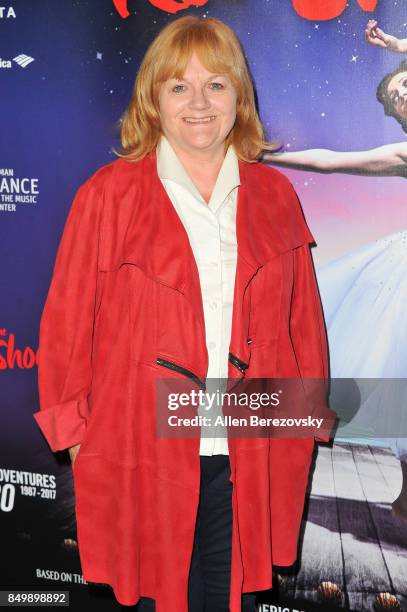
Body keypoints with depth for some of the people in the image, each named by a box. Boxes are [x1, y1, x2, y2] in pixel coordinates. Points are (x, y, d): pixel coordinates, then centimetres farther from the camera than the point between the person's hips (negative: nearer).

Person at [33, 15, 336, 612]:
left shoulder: (275, 196, 6)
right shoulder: (108, 195, -3)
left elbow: (304, 317, 11)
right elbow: (67, 320, -1)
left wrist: (311, 416, 9)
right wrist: (75, 429, -1)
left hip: (252, 461, 3)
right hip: (144, 456, -2)